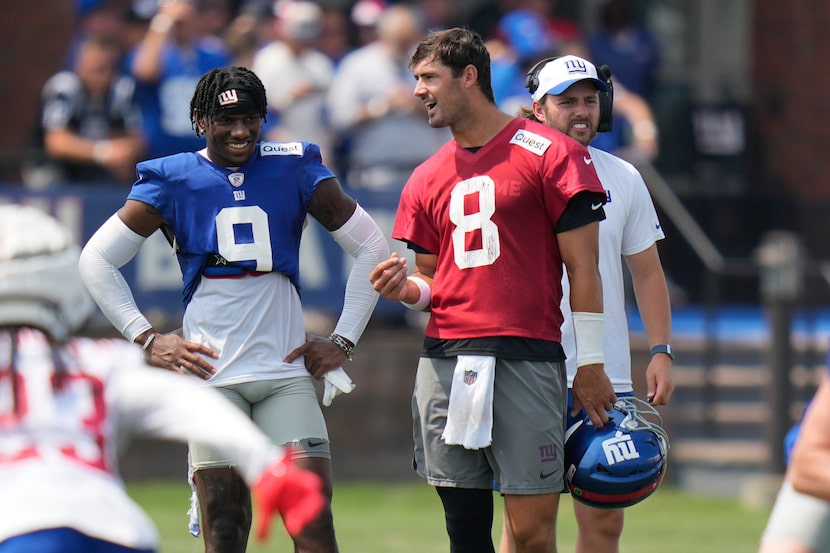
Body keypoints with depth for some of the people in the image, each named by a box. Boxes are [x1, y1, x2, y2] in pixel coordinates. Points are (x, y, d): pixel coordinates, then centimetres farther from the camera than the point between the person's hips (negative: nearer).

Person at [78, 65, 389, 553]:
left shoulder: (296, 171, 5)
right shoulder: (172, 181, 3)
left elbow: (372, 248, 11)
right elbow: (97, 260, 7)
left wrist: (344, 341, 6)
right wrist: (147, 339, 0)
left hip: (286, 370, 1)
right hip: (211, 374, -1)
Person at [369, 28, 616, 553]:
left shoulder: (549, 153, -1)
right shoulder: (427, 179, 16)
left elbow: (582, 265, -1)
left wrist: (591, 362, -5)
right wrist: (406, 288, 0)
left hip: (527, 360, -5)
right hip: (445, 365, 5)